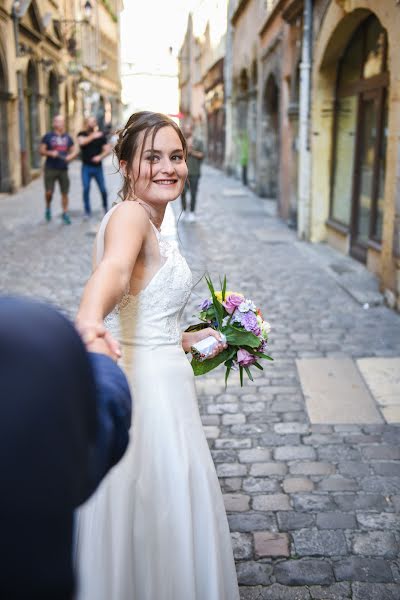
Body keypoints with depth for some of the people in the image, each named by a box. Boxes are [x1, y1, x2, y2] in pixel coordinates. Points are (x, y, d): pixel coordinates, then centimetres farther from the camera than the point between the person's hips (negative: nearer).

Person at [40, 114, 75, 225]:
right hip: (50, 169, -3)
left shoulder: (68, 137, 10)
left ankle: (65, 214, 14)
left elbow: (73, 151, 14)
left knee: (64, 193, 3)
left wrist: (70, 156, -8)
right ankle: (48, 207, 23)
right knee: (49, 192, -6)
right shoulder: (48, 136, 0)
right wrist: (50, 153, -17)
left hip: (63, 169, 3)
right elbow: (41, 150, 1)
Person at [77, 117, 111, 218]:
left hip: (98, 167, 0)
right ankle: (87, 211, 6)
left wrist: (100, 156, -15)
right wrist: (93, 136, -22)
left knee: (103, 189, 3)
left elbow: (107, 149, 1)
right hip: (86, 167, 0)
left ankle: (105, 206, 29)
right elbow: (81, 142, -20)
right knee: (86, 189, -3)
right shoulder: (82, 134, 2)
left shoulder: (101, 135, 2)